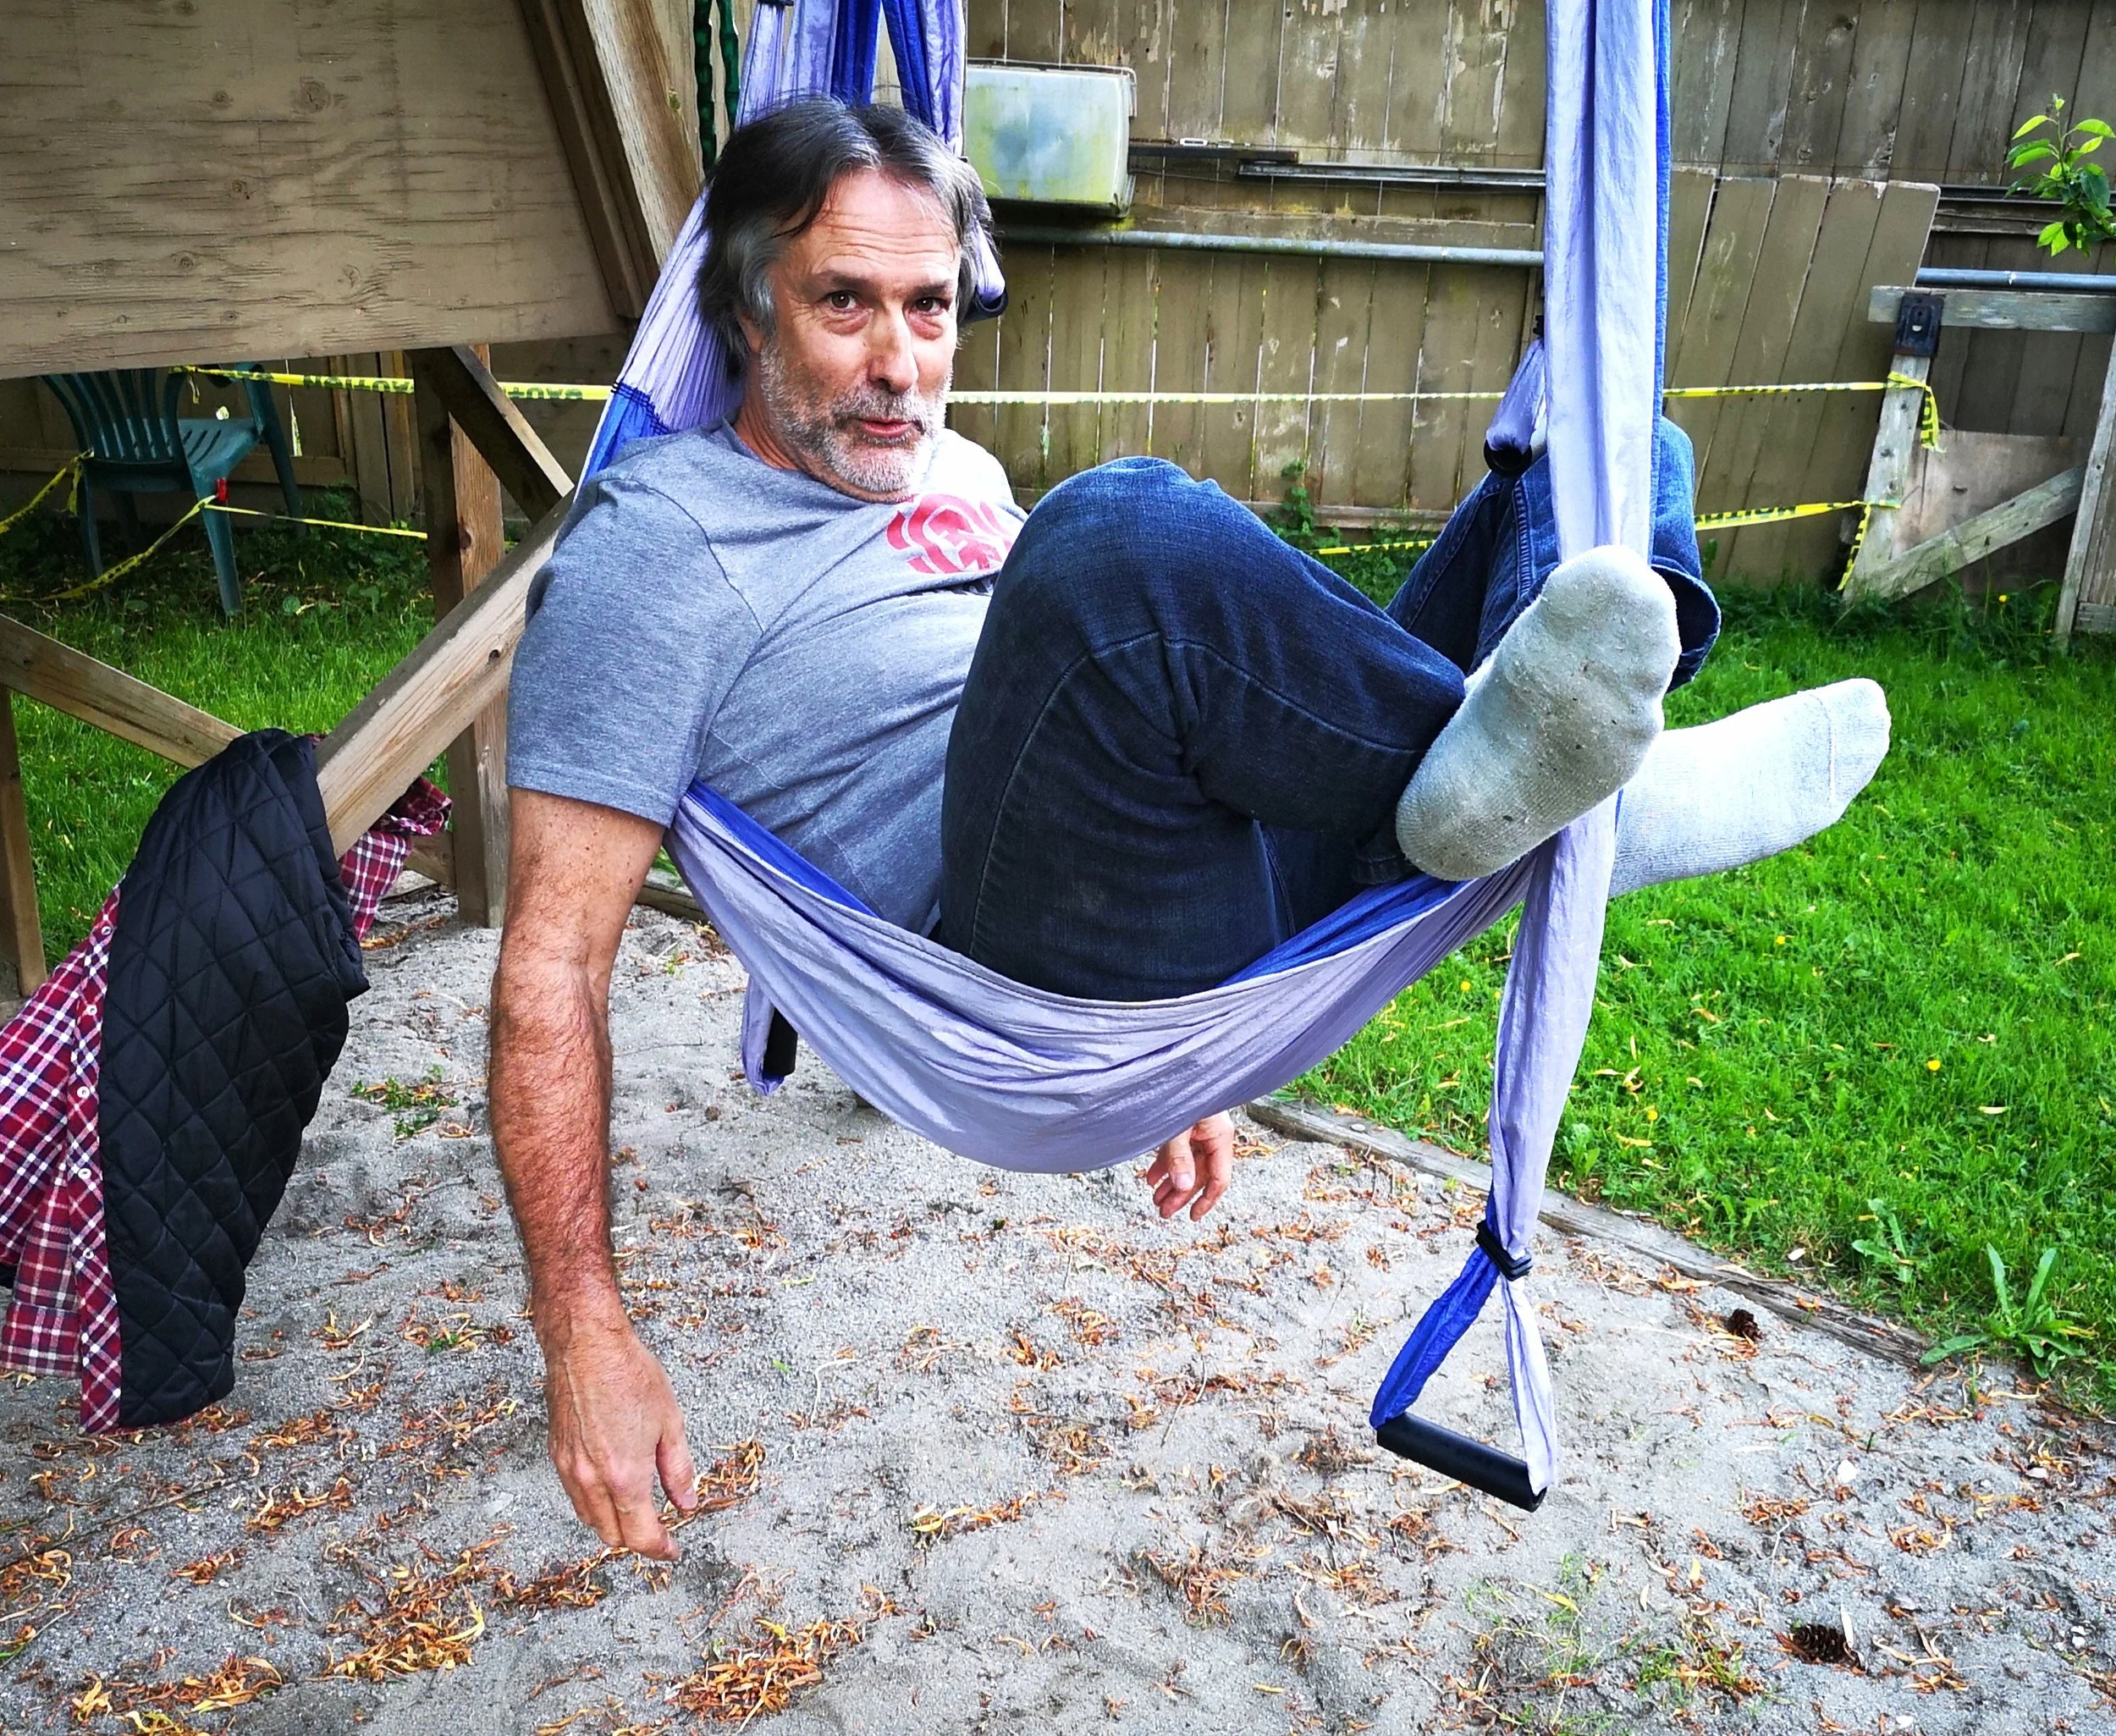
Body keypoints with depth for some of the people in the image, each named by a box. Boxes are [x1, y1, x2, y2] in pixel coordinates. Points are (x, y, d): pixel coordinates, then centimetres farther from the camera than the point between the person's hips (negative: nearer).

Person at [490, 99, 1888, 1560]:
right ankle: (1583, 789, -18)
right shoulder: (657, 547, 2)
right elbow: (552, 962, -4)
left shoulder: (962, 477, 25)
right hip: (1050, 984, -7)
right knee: (1116, 533, -37)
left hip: (1278, 911, 8)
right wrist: (586, 1334, -10)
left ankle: (1511, 774, -24)